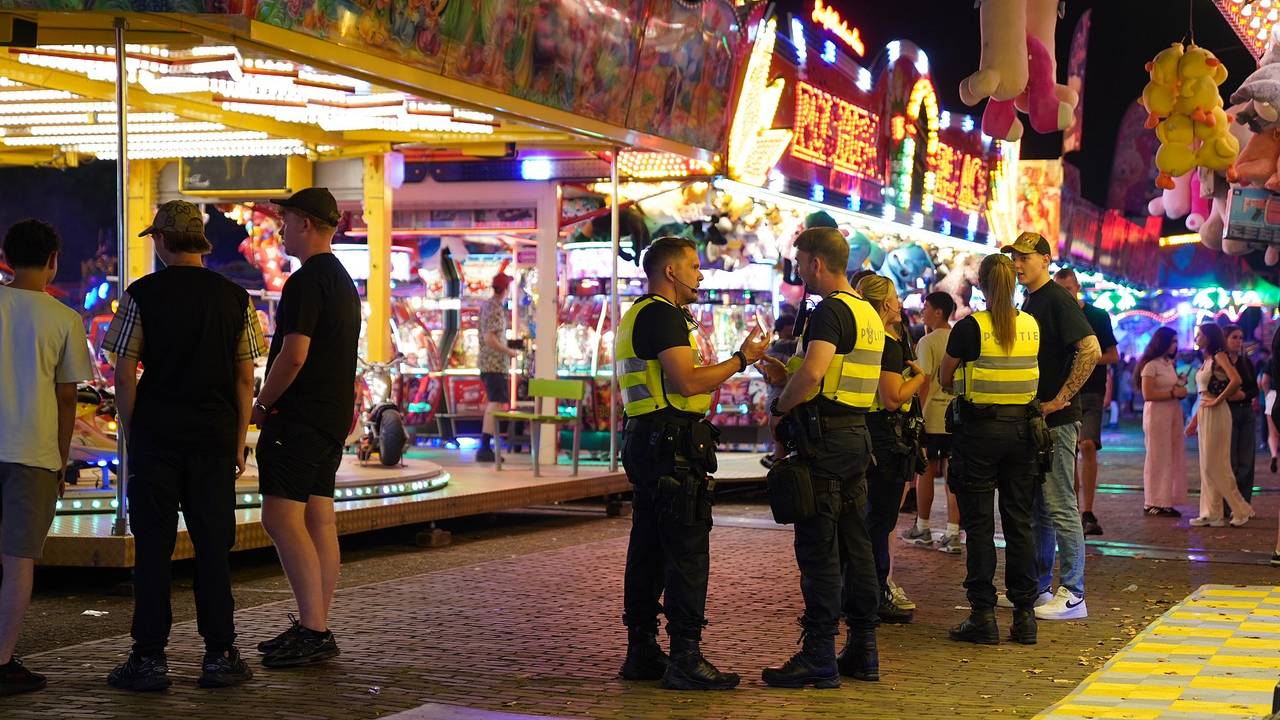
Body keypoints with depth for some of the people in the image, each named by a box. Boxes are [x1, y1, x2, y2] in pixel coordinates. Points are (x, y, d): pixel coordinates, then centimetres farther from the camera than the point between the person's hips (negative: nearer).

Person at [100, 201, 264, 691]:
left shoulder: (141, 295, -3)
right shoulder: (234, 298, 4)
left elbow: (125, 375, -5)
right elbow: (245, 379, 4)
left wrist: (129, 435, 4)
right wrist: (239, 443, 10)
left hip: (155, 434, -2)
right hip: (215, 437, 2)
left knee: (153, 546, 3)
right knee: (213, 546, 7)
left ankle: (150, 657, 4)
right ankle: (219, 655, 8)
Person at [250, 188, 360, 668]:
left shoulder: (306, 282, -14)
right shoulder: (344, 281, 19)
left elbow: (293, 356, -21)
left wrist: (262, 404, -8)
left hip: (299, 416, -10)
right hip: (334, 417, 10)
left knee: (281, 517, -12)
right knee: (319, 520, 9)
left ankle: (312, 632, -17)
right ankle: (317, 630, 11)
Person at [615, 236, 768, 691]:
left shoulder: (638, 315, 21)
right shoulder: (663, 315, -13)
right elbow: (687, 382, -20)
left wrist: (713, 380, 26)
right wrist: (741, 359, -12)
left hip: (646, 441, 11)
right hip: (672, 443, -11)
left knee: (649, 550, 12)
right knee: (687, 552, -10)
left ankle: (642, 652, 16)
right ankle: (685, 660, -10)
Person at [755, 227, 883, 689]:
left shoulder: (830, 311, -14)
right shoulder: (868, 313, 16)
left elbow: (811, 375, -29)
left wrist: (780, 405, -13)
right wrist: (785, 375, 15)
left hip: (823, 438, -9)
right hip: (856, 435, 9)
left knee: (818, 551, -6)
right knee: (856, 546, 12)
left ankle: (818, 657, -4)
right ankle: (862, 650, 16)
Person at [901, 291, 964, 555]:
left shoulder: (928, 342, -9)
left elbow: (924, 382, -12)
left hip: (932, 414, -5)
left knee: (926, 470, 8)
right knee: (951, 473, 3)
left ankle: (922, 528, 18)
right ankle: (953, 534, -1)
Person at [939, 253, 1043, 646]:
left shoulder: (970, 327, -10)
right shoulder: (1032, 326, 2)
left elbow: (945, 379, 1)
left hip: (980, 428, -4)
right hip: (1023, 428, 4)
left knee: (979, 524, 1)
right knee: (1020, 521, 9)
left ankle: (983, 616, 0)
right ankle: (1025, 616, 11)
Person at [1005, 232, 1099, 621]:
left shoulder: (1058, 299, -11)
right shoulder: (1029, 302, 17)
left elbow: (1090, 350, -22)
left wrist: (1060, 400, -20)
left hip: (1056, 420, -10)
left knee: (1060, 508, -6)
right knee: (1036, 508, 13)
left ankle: (1072, 595, -2)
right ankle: (1038, 588, 20)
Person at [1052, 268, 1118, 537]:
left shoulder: (1098, 316, 1)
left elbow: (1113, 356, 1)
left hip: (1091, 393, -3)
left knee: (1088, 445, -20)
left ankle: (1088, 513, -19)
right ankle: (1075, 514, 14)